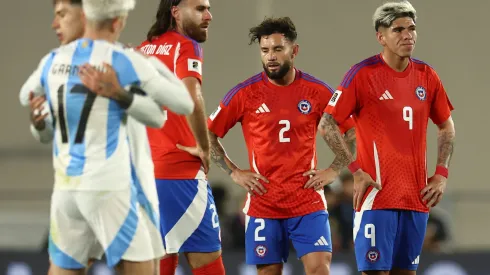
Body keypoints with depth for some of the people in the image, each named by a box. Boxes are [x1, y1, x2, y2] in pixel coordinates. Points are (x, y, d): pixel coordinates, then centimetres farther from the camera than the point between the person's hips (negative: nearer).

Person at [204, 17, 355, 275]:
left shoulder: (317, 91, 1)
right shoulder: (245, 93, -1)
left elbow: (352, 131, 11)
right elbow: (208, 134, 6)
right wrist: (234, 173, -1)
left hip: (308, 202, 0)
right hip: (263, 203, 0)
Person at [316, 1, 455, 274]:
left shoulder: (426, 76, 8)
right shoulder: (363, 74, -7)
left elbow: (447, 126, 20)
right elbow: (327, 124, -6)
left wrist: (441, 174, 8)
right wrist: (356, 170, -11)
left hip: (417, 198, 5)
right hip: (377, 194, -5)